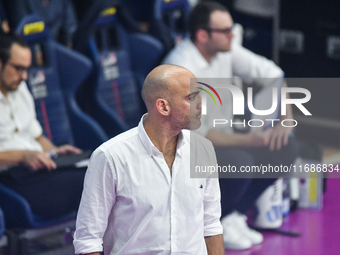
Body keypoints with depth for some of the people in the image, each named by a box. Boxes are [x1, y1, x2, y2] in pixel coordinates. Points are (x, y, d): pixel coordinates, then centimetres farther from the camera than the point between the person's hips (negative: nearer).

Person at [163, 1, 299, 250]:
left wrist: (285, 117, -8)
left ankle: (233, 215, 0)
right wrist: (247, 140, -29)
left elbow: (271, 73, 6)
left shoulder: (226, 50, -3)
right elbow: (194, 132, -28)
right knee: (240, 162, -35)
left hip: (222, 138, 8)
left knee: (287, 147, -7)